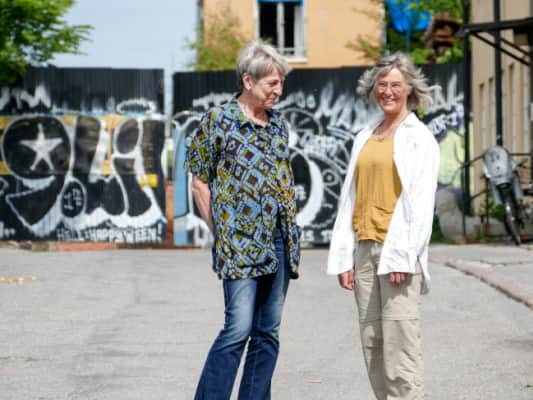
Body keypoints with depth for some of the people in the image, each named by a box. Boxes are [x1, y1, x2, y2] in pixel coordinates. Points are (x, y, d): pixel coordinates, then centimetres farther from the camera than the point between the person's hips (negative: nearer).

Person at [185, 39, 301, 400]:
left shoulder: (280, 125, 12)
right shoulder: (218, 121, -6)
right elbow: (200, 182, -2)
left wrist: (292, 228, 12)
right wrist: (220, 233, -3)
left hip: (281, 244, 6)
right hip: (241, 244, -6)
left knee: (268, 332, 8)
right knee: (239, 328, -12)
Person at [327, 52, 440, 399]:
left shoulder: (419, 137, -1)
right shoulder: (364, 137, 16)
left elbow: (421, 202, -8)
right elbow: (350, 198, 15)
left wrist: (402, 256, -16)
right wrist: (343, 257, 9)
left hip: (399, 249, -6)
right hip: (364, 247, 6)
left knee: (400, 338, -9)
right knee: (372, 341, 6)